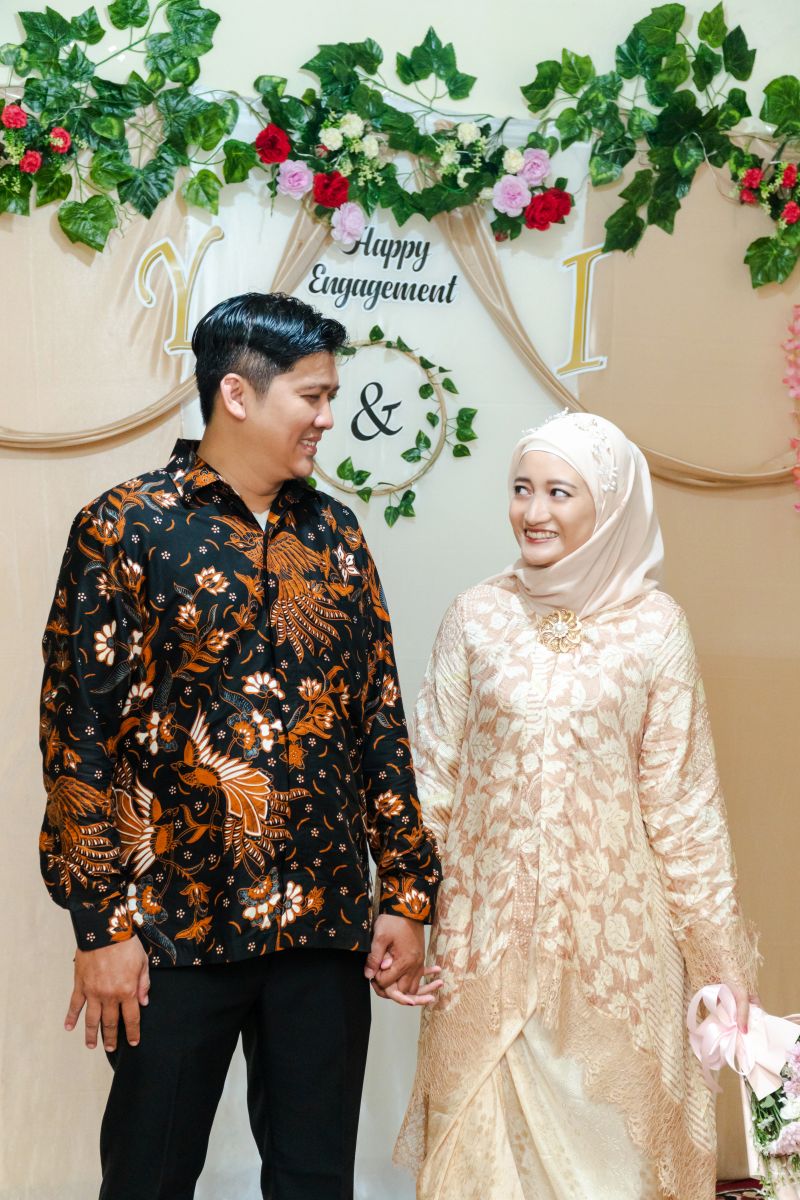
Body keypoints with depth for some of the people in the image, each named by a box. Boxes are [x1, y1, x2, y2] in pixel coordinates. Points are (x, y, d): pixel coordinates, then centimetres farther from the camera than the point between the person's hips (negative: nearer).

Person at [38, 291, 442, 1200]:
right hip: (175, 923, -4)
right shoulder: (125, 529, -5)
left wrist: (406, 893, 6)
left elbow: (379, 720, 10)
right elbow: (79, 730, -8)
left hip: (326, 923, 4)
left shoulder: (334, 534, 9)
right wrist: (102, 926, -11)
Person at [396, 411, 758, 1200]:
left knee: (605, 1112, 11)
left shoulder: (653, 626, -5)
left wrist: (715, 939, 0)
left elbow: (679, 795, -2)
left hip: (610, 921, -1)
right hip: (491, 916, 1)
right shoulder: (477, 617, -1)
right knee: (489, 1117, 10)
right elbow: (434, 776, 3)